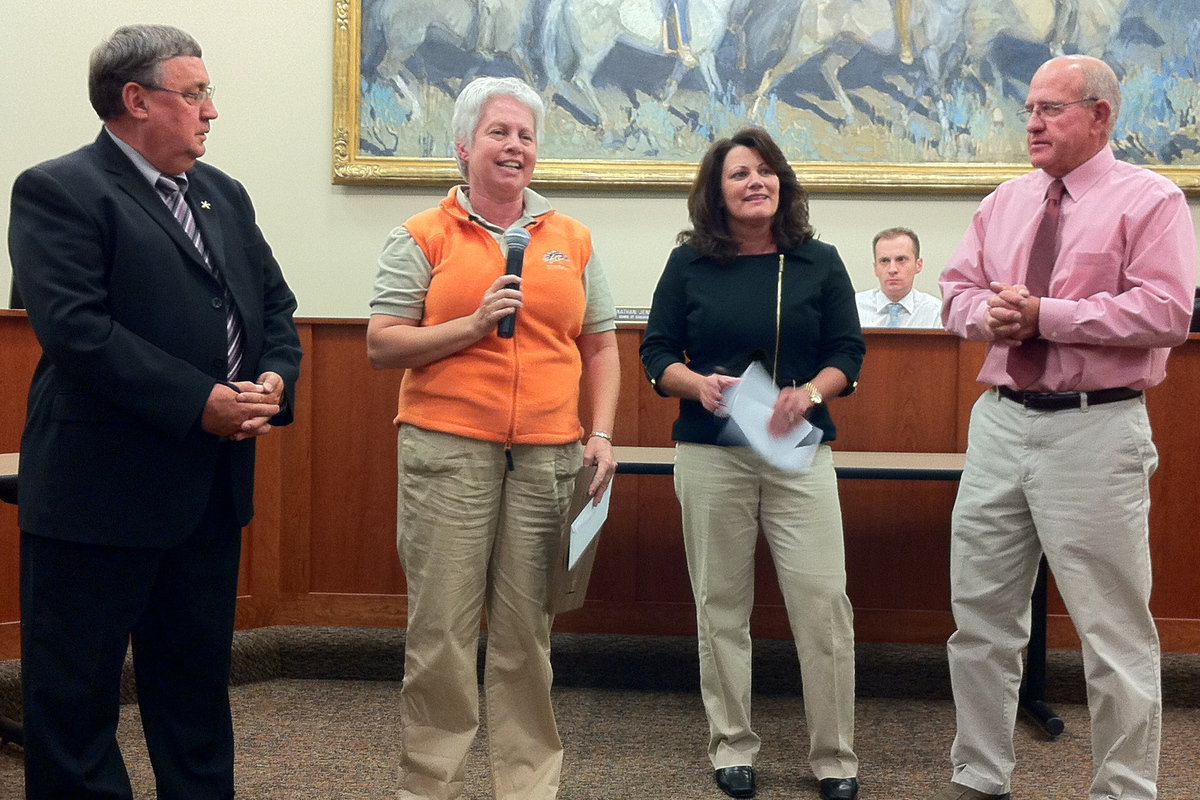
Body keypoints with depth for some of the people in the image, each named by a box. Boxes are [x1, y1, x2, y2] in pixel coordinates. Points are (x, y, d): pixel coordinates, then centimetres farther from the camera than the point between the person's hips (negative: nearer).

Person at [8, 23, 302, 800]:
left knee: (198, 680, 17)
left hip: (212, 489, 7)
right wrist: (200, 403, -21)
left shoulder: (224, 194, 14)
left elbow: (275, 302, 16)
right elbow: (76, 330, -20)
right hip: (100, 489, -7)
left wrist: (276, 378, -5)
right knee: (77, 688, 3)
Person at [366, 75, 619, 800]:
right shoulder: (423, 238, 4)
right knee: (442, 627, 0)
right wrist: (474, 324, -12)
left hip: (548, 455, 3)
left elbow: (600, 346, 15)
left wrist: (602, 434, 4)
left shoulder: (573, 241, 14)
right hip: (448, 449, -2)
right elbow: (382, 345, -1)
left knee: (528, 629, 7)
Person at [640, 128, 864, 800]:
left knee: (823, 599, -4)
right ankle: (732, 746, 21)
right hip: (711, 454, 0)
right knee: (722, 602, 7)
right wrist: (699, 384, -16)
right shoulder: (690, 263, 3)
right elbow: (657, 352, 5)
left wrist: (811, 392, -15)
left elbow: (848, 353, 5)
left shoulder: (819, 262, 4)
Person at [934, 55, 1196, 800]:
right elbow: (959, 290, 16)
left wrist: (1045, 314, -17)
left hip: (1094, 431, -6)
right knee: (980, 613, 11)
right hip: (1000, 421, 6)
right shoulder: (1005, 202, 14)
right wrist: (986, 314, -8)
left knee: (1114, 629, 0)